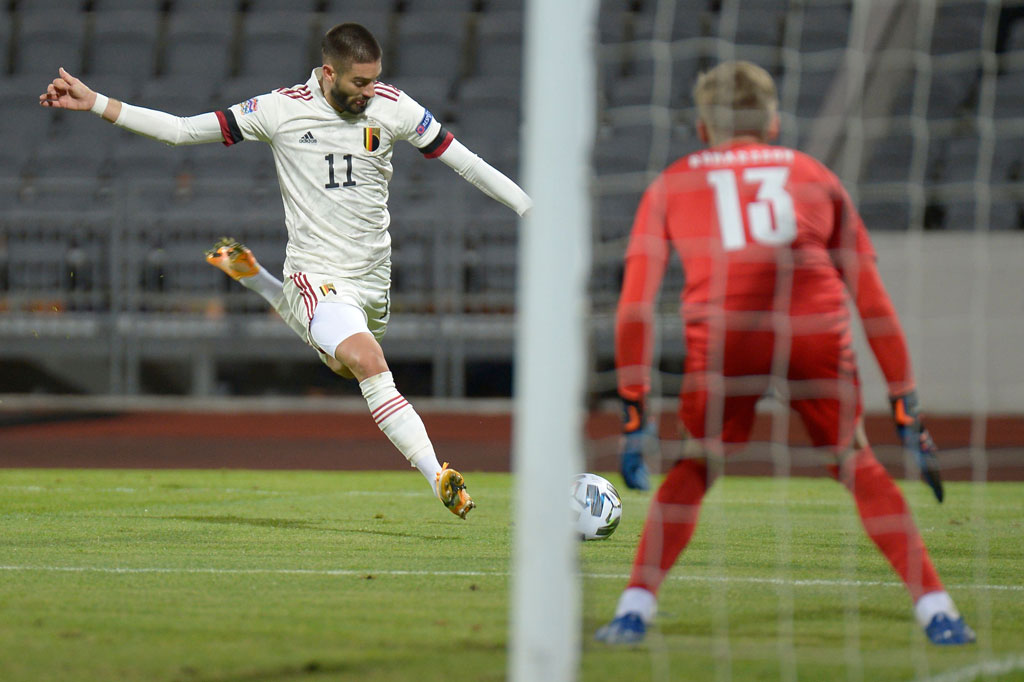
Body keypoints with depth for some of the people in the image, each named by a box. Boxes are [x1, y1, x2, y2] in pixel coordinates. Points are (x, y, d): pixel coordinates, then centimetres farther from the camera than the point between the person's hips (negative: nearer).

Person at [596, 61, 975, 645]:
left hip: (723, 334, -1)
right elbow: (874, 302, 26)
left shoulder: (672, 185, 27)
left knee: (693, 470, 19)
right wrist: (906, 401, 28)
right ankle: (936, 610, 12)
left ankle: (635, 609, 8)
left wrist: (634, 402, 20)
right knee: (857, 465, 18)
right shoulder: (815, 176, 29)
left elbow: (635, 306, 18)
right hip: (816, 329, 1)